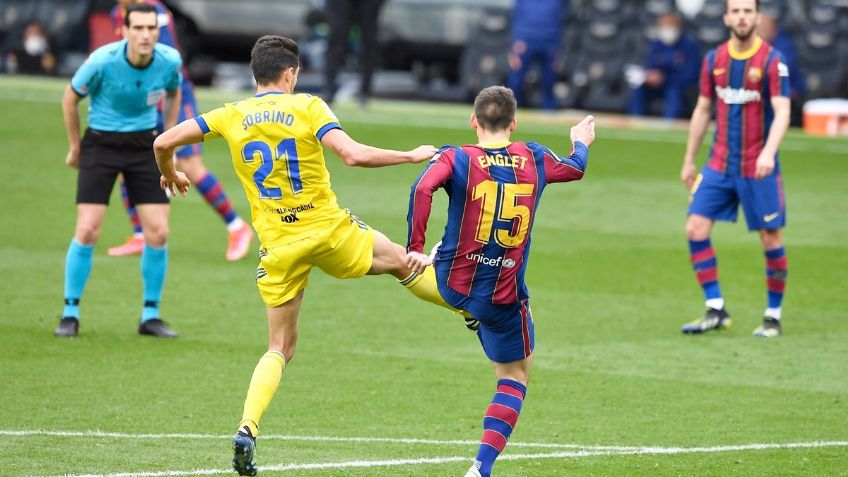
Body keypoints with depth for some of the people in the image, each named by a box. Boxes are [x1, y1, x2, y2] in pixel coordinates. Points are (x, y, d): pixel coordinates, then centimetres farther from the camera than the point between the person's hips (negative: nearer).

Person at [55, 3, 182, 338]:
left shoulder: (169, 61, -12)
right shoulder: (103, 61, -20)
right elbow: (70, 98, -2)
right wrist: (74, 147, 5)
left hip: (144, 145, 3)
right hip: (101, 144, -3)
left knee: (158, 233, -5)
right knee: (87, 231, -11)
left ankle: (150, 316, 10)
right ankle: (70, 313, 4)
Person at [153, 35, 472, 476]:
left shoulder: (230, 116, 2)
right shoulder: (307, 108, -6)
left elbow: (164, 143, 1)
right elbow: (353, 155, -19)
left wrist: (170, 174, 24)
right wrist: (413, 156, -7)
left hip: (278, 248, 3)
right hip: (327, 229, -3)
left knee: (280, 348, 11)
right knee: (401, 262, 23)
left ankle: (247, 428, -7)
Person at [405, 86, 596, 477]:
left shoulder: (456, 159, -6)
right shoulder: (534, 159, 2)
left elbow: (423, 188, -27)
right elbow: (575, 168, 25)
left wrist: (415, 249, -23)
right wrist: (581, 141, 47)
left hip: (452, 283, 1)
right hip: (505, 298, 0)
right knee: (516, 377, 12)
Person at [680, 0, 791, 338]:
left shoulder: (772, 61, -9)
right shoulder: (714, 60, 5)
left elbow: (782, 112, -17)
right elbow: (702, 111, 14)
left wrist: (768, 152, -34)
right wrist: (689, 161, 15)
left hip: (758, 168, -4)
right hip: (719, 165, 4)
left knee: (771, 240, 0)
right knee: (695, 228, -6)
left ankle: (773, 317, 14)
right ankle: (716, 311, 1)